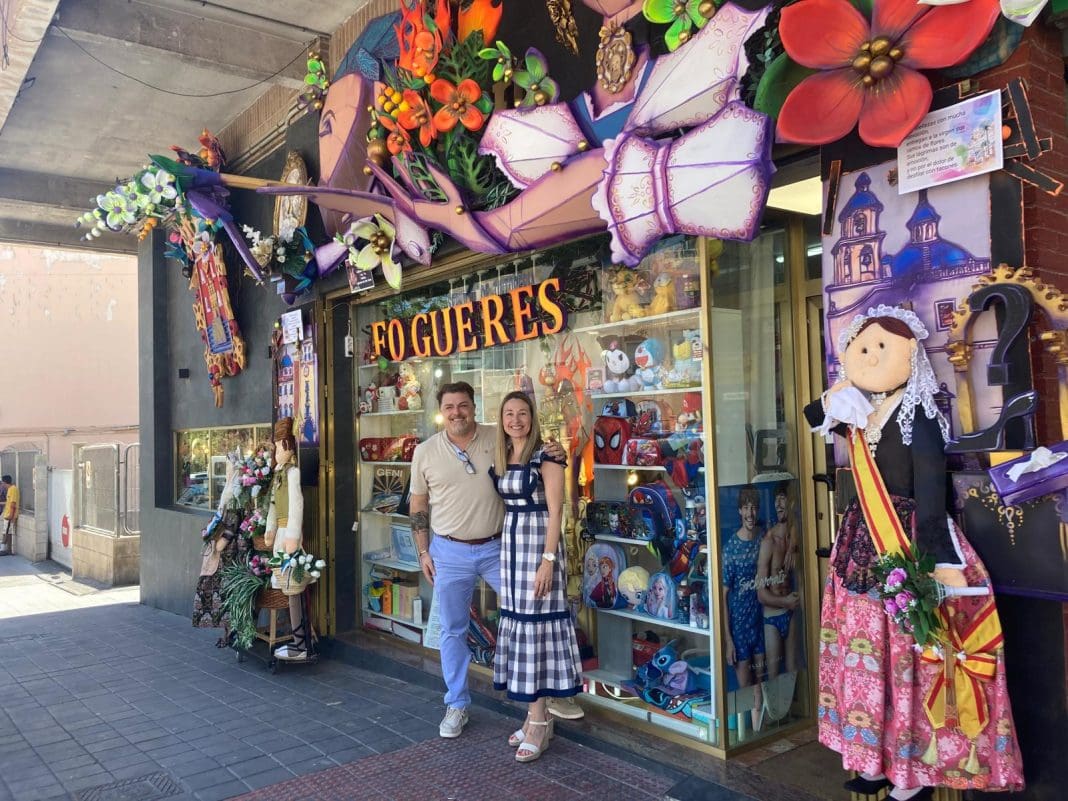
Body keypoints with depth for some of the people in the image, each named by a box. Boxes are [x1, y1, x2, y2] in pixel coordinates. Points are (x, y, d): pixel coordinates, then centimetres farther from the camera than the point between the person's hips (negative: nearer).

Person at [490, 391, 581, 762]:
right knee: (518, 624, 9)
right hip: (509, 545, 7)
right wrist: (502, 551, 10)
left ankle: (539, 723, 5)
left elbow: (555, 510, -13)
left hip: (538, 544, -7)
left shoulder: (545, 456, -9)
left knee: (535, 625, -5)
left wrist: (548, 558, -19)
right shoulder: (499, 459, 12)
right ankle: (537, 715, 21)